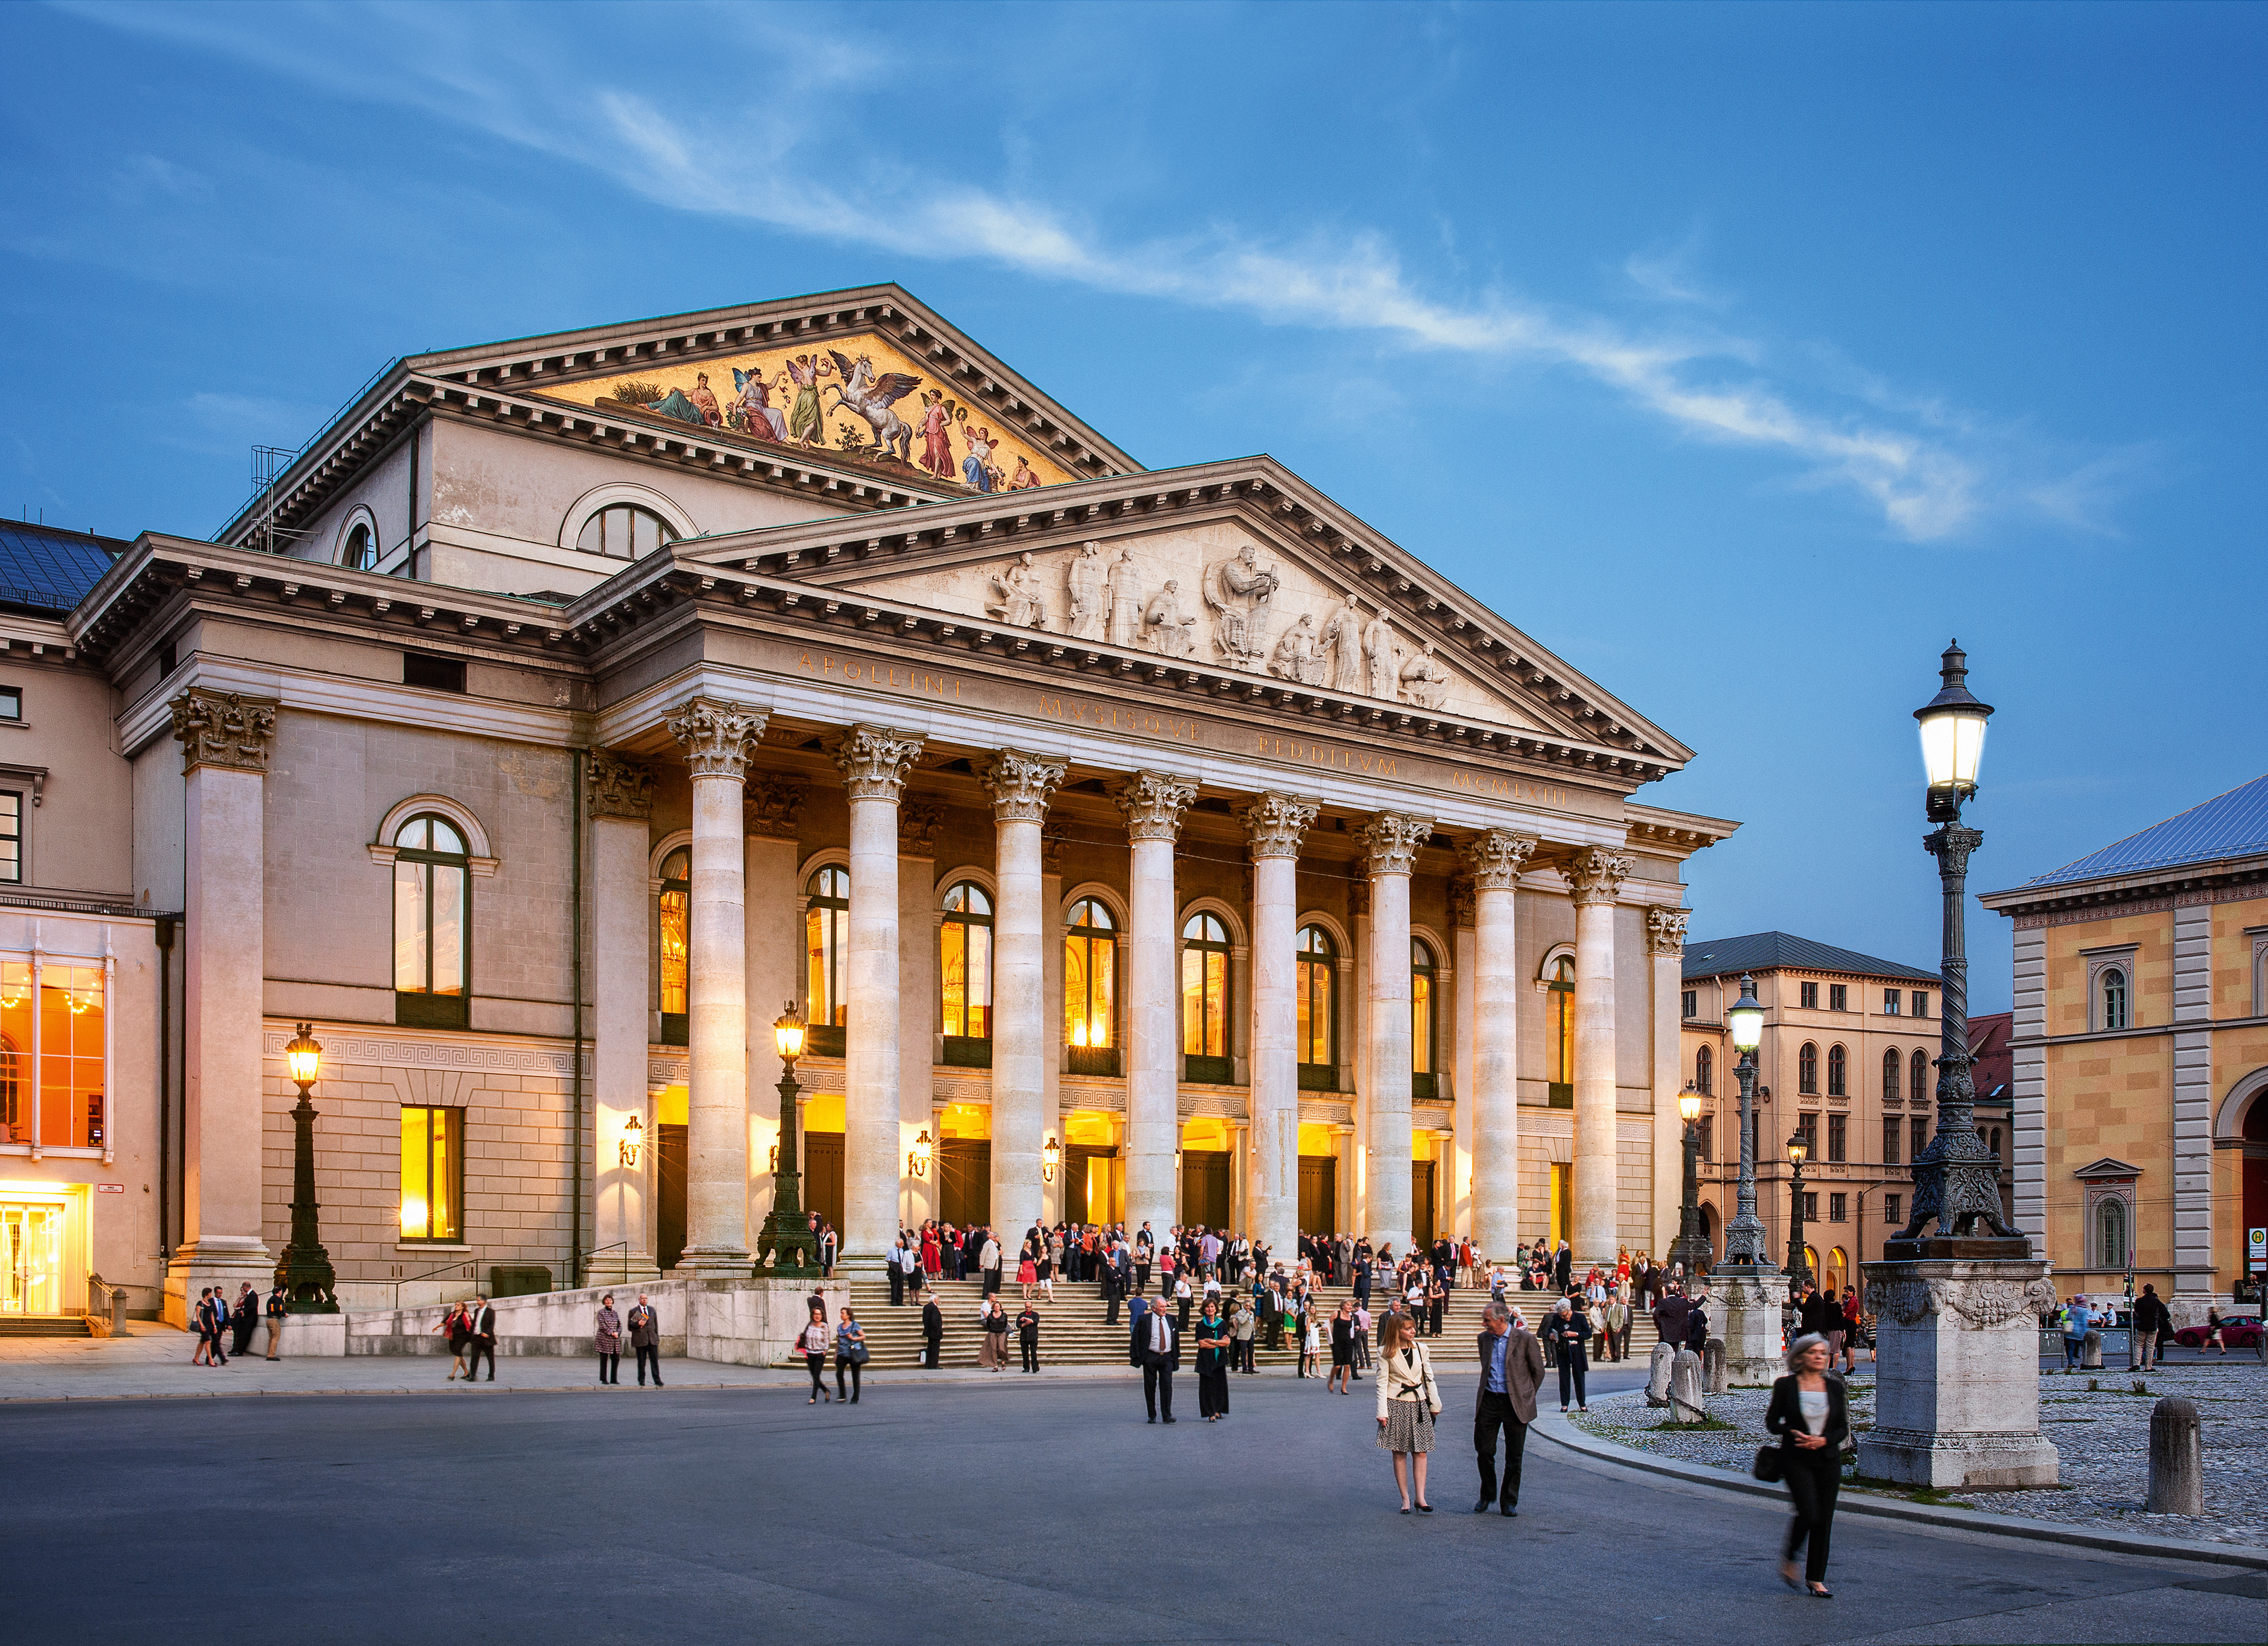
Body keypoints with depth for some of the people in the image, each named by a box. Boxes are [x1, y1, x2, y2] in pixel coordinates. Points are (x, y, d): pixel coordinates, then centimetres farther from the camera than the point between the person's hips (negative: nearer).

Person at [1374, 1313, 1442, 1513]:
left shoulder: (1420, 1349, 6)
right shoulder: (1385, 1353, -4)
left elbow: (1429, 1378, 12)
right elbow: (1382, 1383, -5)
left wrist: (1435, 1404, 10)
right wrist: (1382, 1412, -10)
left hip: (1418, 1405, 3)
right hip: (1396, 1405, -3)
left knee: (1420, 1452, -1)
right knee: (1399, 1453, 1)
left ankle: (1420, 1498, 0)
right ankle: (1405, 1499, 6)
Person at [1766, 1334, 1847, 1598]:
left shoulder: (1834, 1386, 6)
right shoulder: (1785, 1385, -2)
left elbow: (1843, 1426, 8)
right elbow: (1772, 1421, 3)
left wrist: (1824, 1440, -10)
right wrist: (1793, 1434, -15)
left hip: (1828, 1459, 3)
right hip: (1796, 1459, -3)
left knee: (1824, 1520, 2)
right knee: (1809, 1513, -17)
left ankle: (1816, 1578, 14)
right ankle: (1789, 1557, 10)